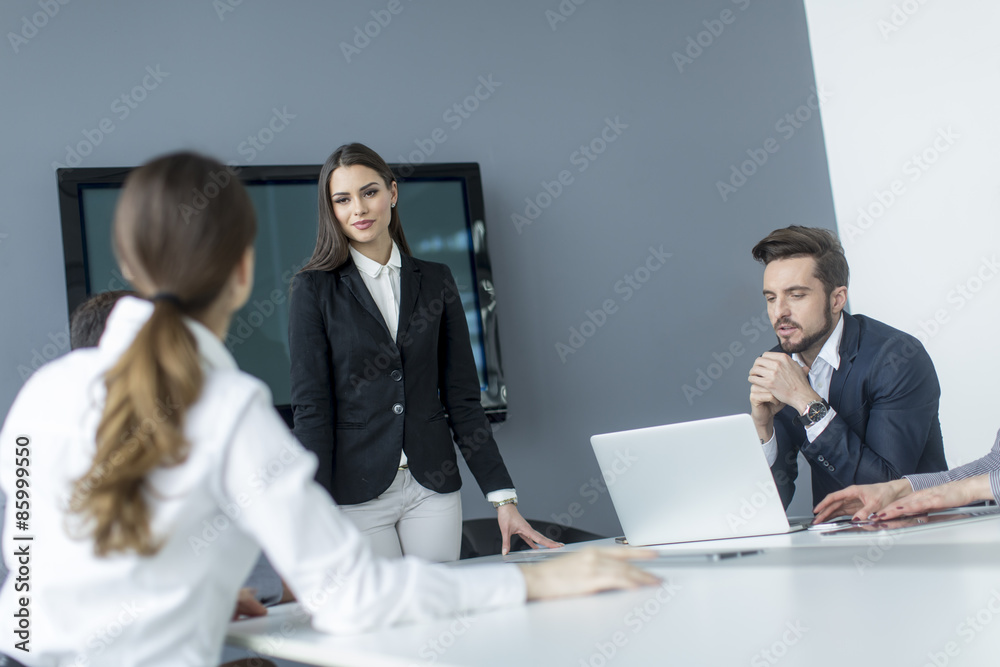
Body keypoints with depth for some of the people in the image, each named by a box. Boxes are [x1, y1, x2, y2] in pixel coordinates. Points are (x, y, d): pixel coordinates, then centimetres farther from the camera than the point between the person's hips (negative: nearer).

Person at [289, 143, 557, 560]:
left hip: (433, 487, 3)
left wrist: (503, 497, 2)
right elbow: (310, 407, -5)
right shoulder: (315, 288, 0)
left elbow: (461, 397, 7)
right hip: (356, 493, -3)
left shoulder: (435, 281, 8)